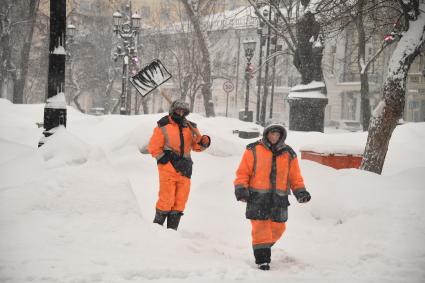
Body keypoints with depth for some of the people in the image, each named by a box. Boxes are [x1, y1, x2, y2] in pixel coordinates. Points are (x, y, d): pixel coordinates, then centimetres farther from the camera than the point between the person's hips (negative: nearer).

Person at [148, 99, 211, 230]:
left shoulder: (190, 127, 12)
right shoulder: (163, 126, 0)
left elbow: (196, 146, 11)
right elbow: (154, 148, 0)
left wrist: (204, 142, -10)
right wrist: (164, 160, -10)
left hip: (184, 169, 5)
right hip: (168, 168, -5)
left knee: (180, 201, 6)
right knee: (167, 199, -8)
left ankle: (172, 229, 15)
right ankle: (157, 225, 6)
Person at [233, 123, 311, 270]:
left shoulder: (289, 154, 11)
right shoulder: (254, 150, 2)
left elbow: (295, 177, 14)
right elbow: (243, 172, 3)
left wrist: (300, 191, 0)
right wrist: (241, 189, -9)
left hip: (279, 198, 3)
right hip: (258, 197, -3)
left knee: (277, 228, 6)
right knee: (260, 227, -8)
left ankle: (263, 247, 30)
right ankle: (262, 258, 0)